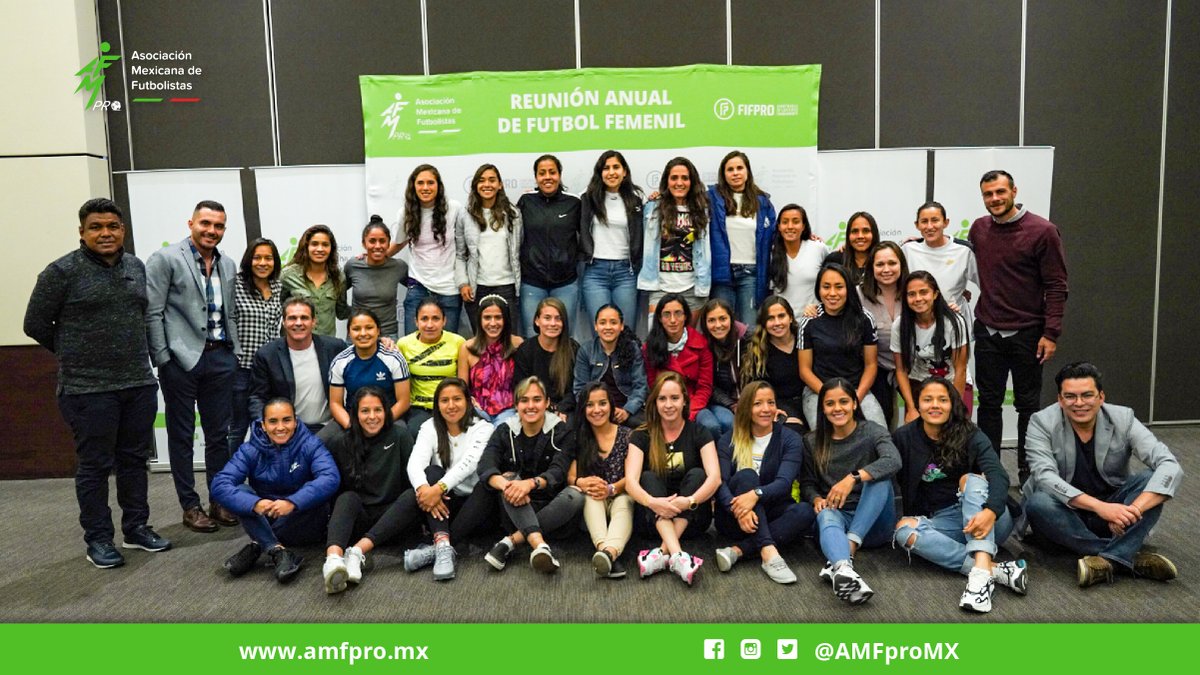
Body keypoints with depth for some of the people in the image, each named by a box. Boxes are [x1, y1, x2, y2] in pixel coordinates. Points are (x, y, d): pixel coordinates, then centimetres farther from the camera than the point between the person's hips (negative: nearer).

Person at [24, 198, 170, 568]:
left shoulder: (137, 267, 9)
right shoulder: (62, 271, -8)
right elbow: (36, 324, -1)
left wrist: (135, 353, 14)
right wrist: (75, 354, 7)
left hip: (139, 383, 5)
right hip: (88, 388, -5)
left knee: (135, 459, 13)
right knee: (95, 465, 5)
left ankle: (137, 527, 26)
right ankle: (98, 539, 17)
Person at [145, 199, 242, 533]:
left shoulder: (227, 266, 13)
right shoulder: (164, 259, -4)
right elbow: (152, 313, -7)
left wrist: (235, 352, 10)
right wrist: (163, 359, -11)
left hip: (220, 358, 5)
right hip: (181, 359, -5)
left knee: (219, 434, 10)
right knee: (181, 436, 6)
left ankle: (220, 501, 22)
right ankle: (190, 506, 15)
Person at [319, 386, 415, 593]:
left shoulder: (399, 436, 1)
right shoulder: (341, 441, 3)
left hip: (391, 517, 0)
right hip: (354, 518, 0)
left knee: (413, 495, -28)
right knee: (348, 497, -31)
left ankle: (358, 550, -40)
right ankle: (333, 558, -55)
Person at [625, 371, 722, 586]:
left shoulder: (699, 433, -2)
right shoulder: (642, 436, -1)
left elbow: (714, 477, -18)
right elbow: (631, 481, -16)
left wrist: (689, 501, -37)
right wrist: (652, 502, -37)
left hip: (692, 518, 0)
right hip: (654, 518, 0)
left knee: (696, 474, -24)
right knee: (649, 477, -25)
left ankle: (663, 552, -37)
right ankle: (677, 555, -45)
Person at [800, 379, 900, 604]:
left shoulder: (873, 432, -1)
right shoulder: (813, 442, 9)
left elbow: (893, 461, -22)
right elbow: (807, 483, 10)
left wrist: (853, 477, -35)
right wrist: (817, 499, -14)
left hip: (872, 523, -1)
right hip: (837, 516, 1)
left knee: (879, 477, -29)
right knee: (826, 515, -36)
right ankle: (844, 568, -69)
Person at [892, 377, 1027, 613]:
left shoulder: (971, 436, -4)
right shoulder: (904, 438, 2)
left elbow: (998, 476, -20)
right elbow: (902, 483, 5)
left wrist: (990, 511, -39)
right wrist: (916, 520, -12)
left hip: (986, 521, -1)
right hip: (942, 522, 1)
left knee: (970, 479, -29)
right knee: (904, 529, -28)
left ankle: (982, 570, -48)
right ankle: (995, 569, -38)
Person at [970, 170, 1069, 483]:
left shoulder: (1042, 231, -9)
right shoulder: (978, 229, 4)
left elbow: (1056, 286, -9)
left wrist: (1051, 333, -13)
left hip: (1026, 334, -3)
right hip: (987, 331, 4)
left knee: (1027, 404, 8)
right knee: (989, 402, 9)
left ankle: (1028, 472, 20)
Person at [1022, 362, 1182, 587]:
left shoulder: (1123, 419, -9)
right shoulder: (1042, 423, -14)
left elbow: (1170, 466, -20)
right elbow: (1045, 477, -26)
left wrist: (1134, 510, -37)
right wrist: (1100, 507, -39)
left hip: (1111, 508, 2)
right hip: (1066, 512, -2)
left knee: (1153, 481, -23)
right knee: (1038, 505, -34)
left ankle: (1108, 560, -34)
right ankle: (1130, 557, -28)